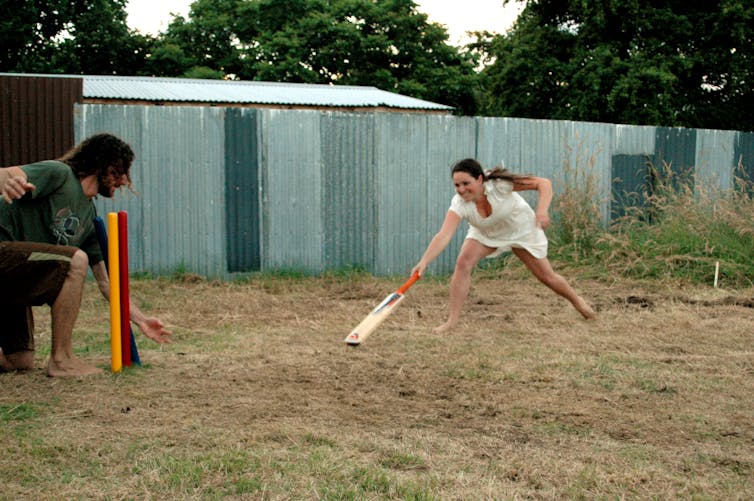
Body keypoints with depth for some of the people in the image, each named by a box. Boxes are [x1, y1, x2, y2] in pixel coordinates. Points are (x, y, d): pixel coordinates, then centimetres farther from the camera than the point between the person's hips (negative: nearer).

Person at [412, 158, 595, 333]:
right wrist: (424, 262, -57)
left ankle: (577, 300, 37)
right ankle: (452, 320, -15)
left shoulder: (499, 184, -38)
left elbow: (544, 183, -34)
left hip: (522, 229, -1)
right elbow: (443, 236, -43)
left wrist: (542, 211, -51)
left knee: (546, 276, 6)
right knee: (463, 263, -24)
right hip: (485, 233, 1)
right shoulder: (459, 204, -32)